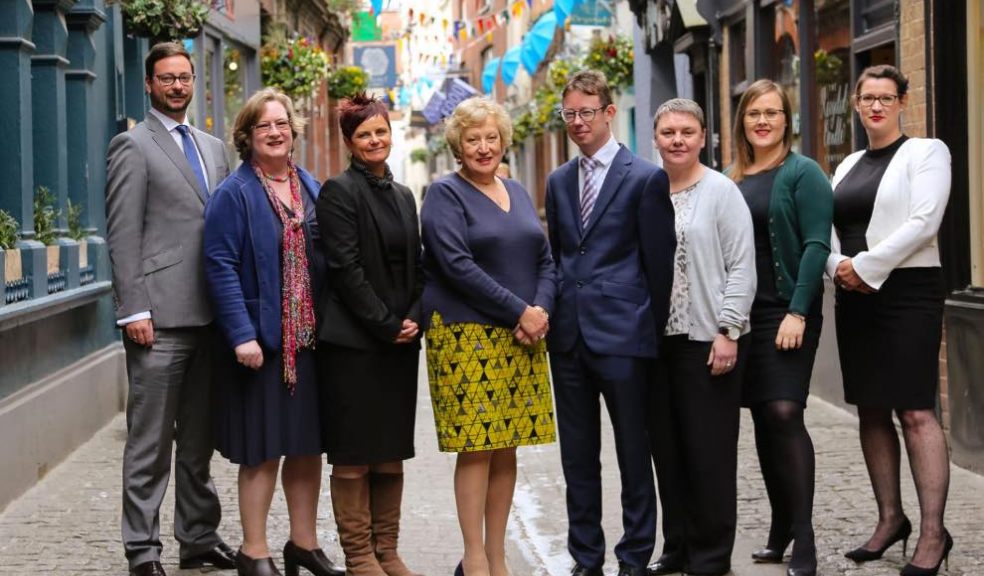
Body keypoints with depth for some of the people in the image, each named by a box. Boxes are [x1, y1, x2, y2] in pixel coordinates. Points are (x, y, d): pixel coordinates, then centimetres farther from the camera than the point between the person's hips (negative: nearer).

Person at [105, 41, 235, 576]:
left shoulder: (213, 148, 18)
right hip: (160, 316, -6)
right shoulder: (132, 146, -2)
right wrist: (134, 310, -14)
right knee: (151, 441, -2)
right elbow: (123, 235, -8)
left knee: (199, 438, 13)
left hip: (210, 313, 6)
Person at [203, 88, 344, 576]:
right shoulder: (233, 194, -7)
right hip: (261, 340, -6)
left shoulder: (311, 188, 12)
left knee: (308, 444, 11)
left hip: (310, 336, 6)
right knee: (262, 449, 0)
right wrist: (242, 335, -20)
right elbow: (221, 267, -12)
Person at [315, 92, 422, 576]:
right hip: (353, 341, -6)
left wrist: (413, 320, -2)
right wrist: (385, 325, -13)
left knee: (392, 453, 8)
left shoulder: (402, 196, 14)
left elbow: (416, 268, 14)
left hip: (400, 342, 6)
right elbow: (346, 268, -12)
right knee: (353, 456, -1)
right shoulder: (339, 192, -6)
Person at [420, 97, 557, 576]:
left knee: (507, 447, 7)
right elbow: (457, 265, -13)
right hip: (466, 335, -5)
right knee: (475, 448, -5)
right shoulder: (445, 194, -3)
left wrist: (541, 310, -6)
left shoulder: (517, 193, 16)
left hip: (521, 339, 6)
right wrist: (519, 311, -14)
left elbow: (545, 260, 14)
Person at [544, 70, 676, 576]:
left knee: (633, 452, 3)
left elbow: (659, 262, -3)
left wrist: (656, 330, -2)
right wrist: (553, 313, 11)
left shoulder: (645, 178, -4)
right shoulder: (559, 182, 13)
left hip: (622, 334, -5)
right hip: (569, 337, 6)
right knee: (577, 454, 10)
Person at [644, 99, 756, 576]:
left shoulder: (721, 191, -4)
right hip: (657, 339, 5)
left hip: (707, 339, -5)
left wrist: (728, 332, -14)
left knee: (709, 449, -1)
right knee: (667, 448, 9)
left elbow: (742, 267, -8)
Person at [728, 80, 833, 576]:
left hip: (787, 312, -6)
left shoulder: (802, 173, -4)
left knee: (784, 413, -14)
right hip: (741, 314, 6)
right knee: (762, 419, 9)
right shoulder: (732, 180, 14)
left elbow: (816, 245, -11)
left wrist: (798, 312, -18)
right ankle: (780, 531, 18)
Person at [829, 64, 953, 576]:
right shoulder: (849, 165, 17)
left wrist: (866, 265, -16)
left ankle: (933, 532, -8)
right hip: (855, 298, 7)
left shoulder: (926, 152, -2)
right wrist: (838, 266, -7)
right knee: (871, 412, 9)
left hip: (907, 292, -7)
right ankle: (890, 518, 19)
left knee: (915, 412, -10)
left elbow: (923, 221, -14)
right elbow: (827, 228, 14)